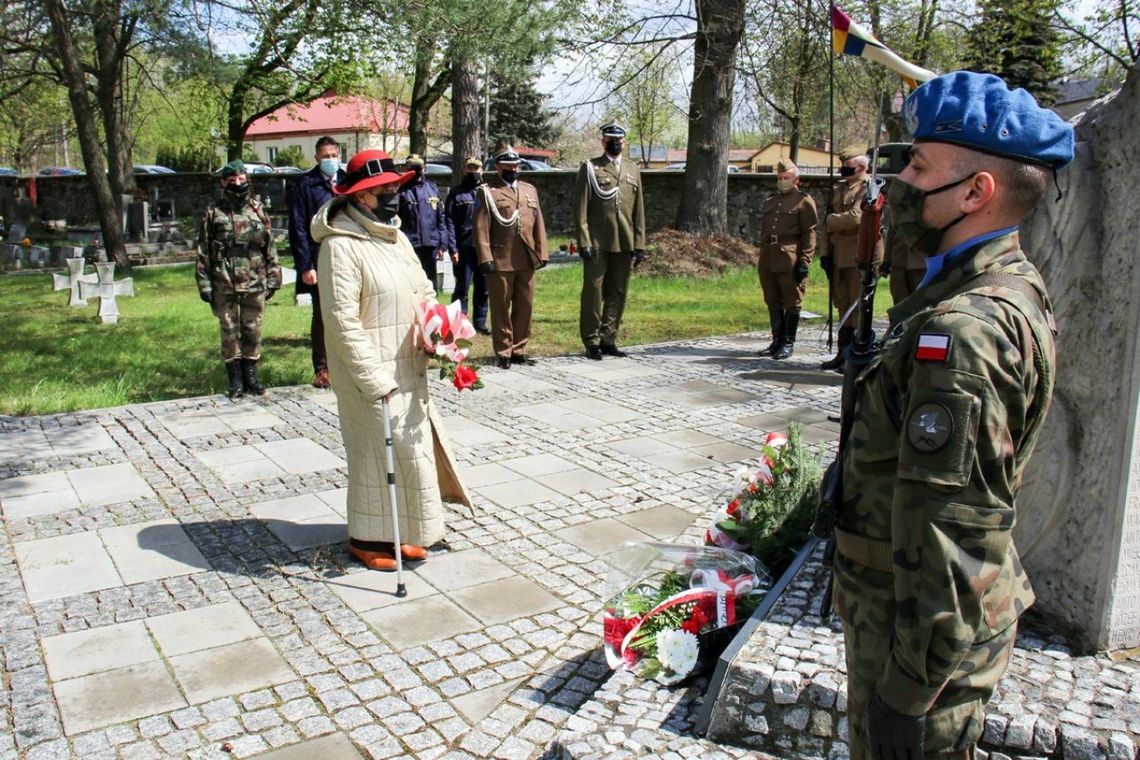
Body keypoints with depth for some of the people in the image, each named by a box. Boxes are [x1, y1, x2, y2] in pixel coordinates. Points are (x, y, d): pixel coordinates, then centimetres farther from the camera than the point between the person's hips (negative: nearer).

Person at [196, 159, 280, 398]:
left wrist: (273, 278, 5)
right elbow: (203, 251, 2)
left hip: (255, 283, 1)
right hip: (224, 286, -1)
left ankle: (251, 375, 20)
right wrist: (204, 284, -3)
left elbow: (270, 246, 9)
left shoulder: (257, 210, 7)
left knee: (253, 330, 7)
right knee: (229, 332, 5)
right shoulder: (213, 213, 2)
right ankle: (235, 380, 14)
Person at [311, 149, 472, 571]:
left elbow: (424, 292, 18)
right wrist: (374, 377, -23)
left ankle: (400, 532, 31)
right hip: (369, 373, -8)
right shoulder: (341, 246, -16)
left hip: (408, 368, 9)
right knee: (379, 449, 1)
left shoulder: (397, 239, 12)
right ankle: (368, 537, 20)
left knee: (413, 445, 14)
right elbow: (342, 320, -21)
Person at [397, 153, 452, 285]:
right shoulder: (402, 190, -2)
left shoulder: (433, 189, 11)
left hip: (431, 245, 4)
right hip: (409, 247, -4)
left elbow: (441, 218, 10)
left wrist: (442, 244, 5)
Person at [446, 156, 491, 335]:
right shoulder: (456, 193, 3)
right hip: (464, 248, -3)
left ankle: (480, 323, 19)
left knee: (484, 288, 9)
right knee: (462, 288, 1)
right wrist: (453, 249, -10)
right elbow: (450, 222, -2)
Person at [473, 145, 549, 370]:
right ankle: (503, 353, 11)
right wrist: (485, 258, -12)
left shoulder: (530, 190, 16)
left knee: (525, 307, 8)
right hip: (500, 261, -5)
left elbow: (538, 224, 14)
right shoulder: (487, 192, 1)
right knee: (501, 308, 2)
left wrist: (542, 254, 8)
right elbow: (481, 228, -5)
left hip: (526, 261, 5)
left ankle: (518, 350, 19)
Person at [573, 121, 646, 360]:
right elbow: (581, 208, -2)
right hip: (598, 242, -4)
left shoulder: (633, 169, 16)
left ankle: (608, 340, 16)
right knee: (593, 292, -1)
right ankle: (591, 342, 7)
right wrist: (584, 241, -11)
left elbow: (639, 209, 14)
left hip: (624, 243, 4)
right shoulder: (590, 167, 3)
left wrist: (639, 244, 8)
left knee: (617, 294, 7)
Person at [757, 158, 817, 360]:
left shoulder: (804, 201, -1)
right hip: (768, 259, 7)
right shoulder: (770, 201, 19)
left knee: (791, 303, -1)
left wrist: (804, 262, -14)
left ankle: (788, 343, 5)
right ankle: (777, 341, 19)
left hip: (790, 260, -6)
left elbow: (809, 234, -7)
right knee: (773, 302, 10)